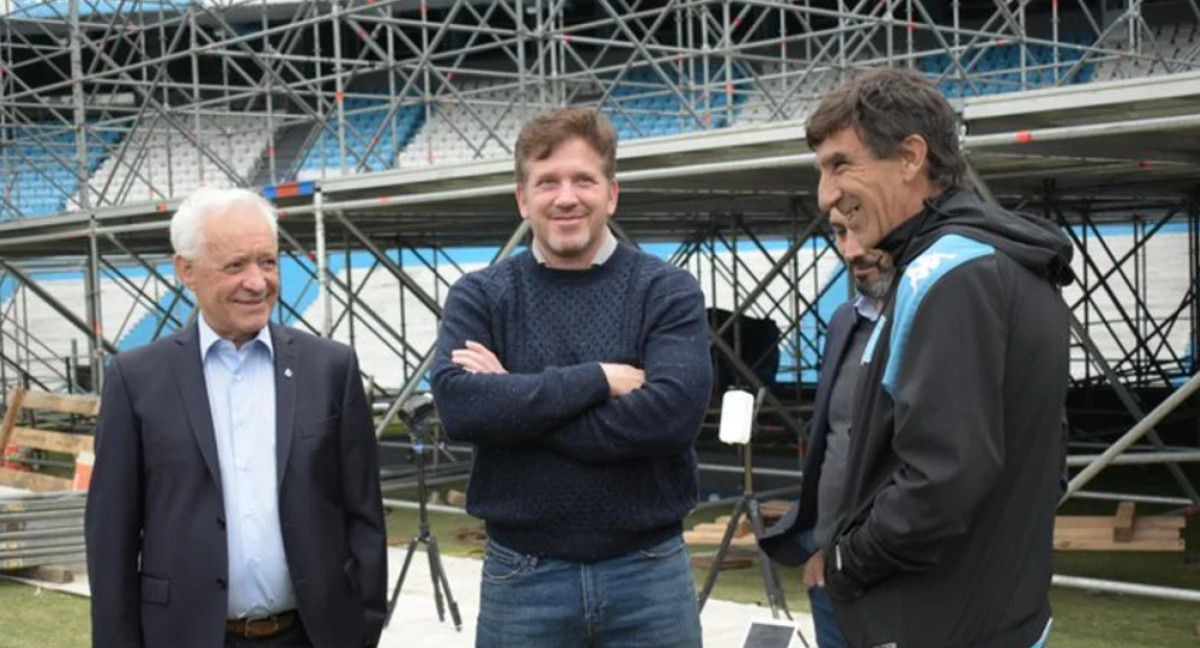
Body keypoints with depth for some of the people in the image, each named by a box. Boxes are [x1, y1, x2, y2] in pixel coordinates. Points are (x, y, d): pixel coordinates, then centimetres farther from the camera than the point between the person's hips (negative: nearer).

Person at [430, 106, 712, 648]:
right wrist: (597, 379, -17)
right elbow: (458, 404, -14)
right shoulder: (479, 297, 3)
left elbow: (674, 412, -17)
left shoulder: (668, 291, -1)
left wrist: (515, 406, -14)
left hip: (649, 574, 0)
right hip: (520, 577, 1)